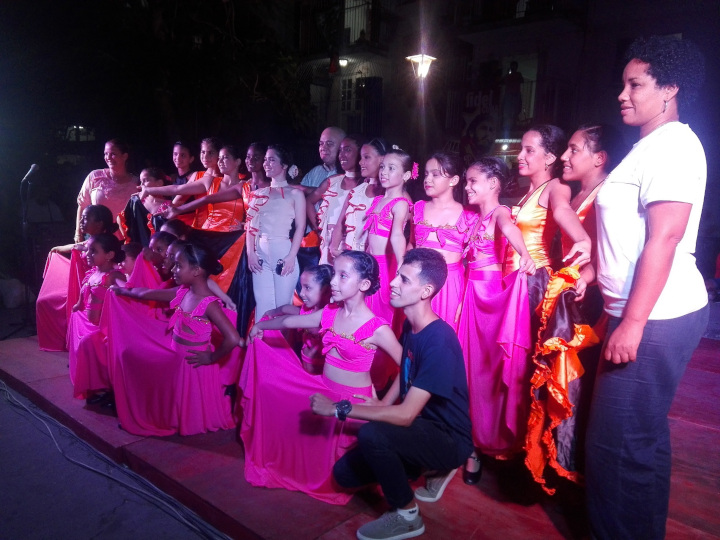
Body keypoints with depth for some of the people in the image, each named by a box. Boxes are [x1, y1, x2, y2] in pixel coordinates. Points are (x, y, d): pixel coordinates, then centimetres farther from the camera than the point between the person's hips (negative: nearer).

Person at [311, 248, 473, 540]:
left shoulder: (440, 340, -30)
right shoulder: (410, 325, -3)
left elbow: (405, 415, -31)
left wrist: (340, 408, -25)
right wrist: (381, 406, -3)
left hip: (449, 439, -8)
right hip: (422, 427, 8)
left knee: (371, 434, -32)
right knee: (344, 473, 4)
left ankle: (407, 516, -6)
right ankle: (433, 467, 17)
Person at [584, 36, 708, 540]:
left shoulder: (673, 145, -13)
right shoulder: (651, 146, 18)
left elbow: (664, 237, -22)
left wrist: (633, 323, -24)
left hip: (656, 319, -10)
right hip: (642, 313, 10)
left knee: (620, 443, -2)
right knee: (641, 437, 20)